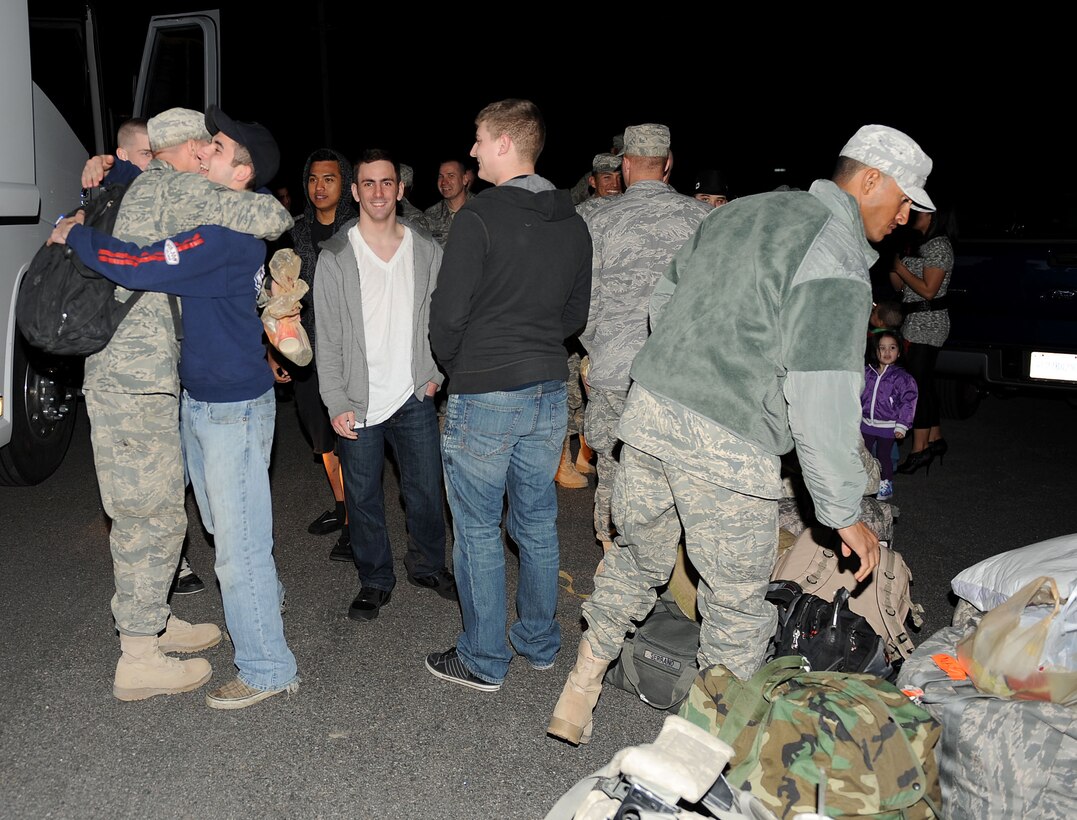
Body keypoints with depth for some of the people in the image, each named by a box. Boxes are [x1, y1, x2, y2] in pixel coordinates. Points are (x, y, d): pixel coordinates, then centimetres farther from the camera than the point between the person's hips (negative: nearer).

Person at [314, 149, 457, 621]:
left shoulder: (427, 251, 4)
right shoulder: (335, 257, -3)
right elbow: (327, 338, -4)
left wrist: (435, 374, 1)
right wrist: (337, 402, -10)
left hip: (414, 396, 2)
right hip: (358, 403, -2)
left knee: (426, 489, 10)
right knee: (363, 497, 8)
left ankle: (428, 565, 33)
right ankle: (375, 580, 27)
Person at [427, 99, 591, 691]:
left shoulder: (479, 218, -15)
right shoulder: (573, 224, 6)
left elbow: (448, 313, -13)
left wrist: (453, 365, 5)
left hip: (484, 397, -6)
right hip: (549, 391, 7)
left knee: (478, 531, 6)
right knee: (538, 524, 17)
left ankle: (483, 660, 17)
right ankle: (540, 643, 31)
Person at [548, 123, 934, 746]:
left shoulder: (742, 211, 16)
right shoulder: (837, 258, -9)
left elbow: (664, 301, 24)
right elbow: (822, 397, -16)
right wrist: (845, 511, -9)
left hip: (649, 412, 8)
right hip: (726, 447, -8)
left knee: (639, 559, 24)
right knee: (739, 603, 10)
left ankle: (580, 693, 34)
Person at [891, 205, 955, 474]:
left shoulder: (938, 246, -12)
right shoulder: (921, 245, 18)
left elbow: (928, 290, -19)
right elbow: (900, 286, 16)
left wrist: (900, 267, -13)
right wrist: (892, 265, 1)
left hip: (927, 323, -10)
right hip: (916, 321, 10)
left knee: (919, 384, -9)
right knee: (924, 383, 14)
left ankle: (919, 450, -6)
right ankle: (935, 439, 23)